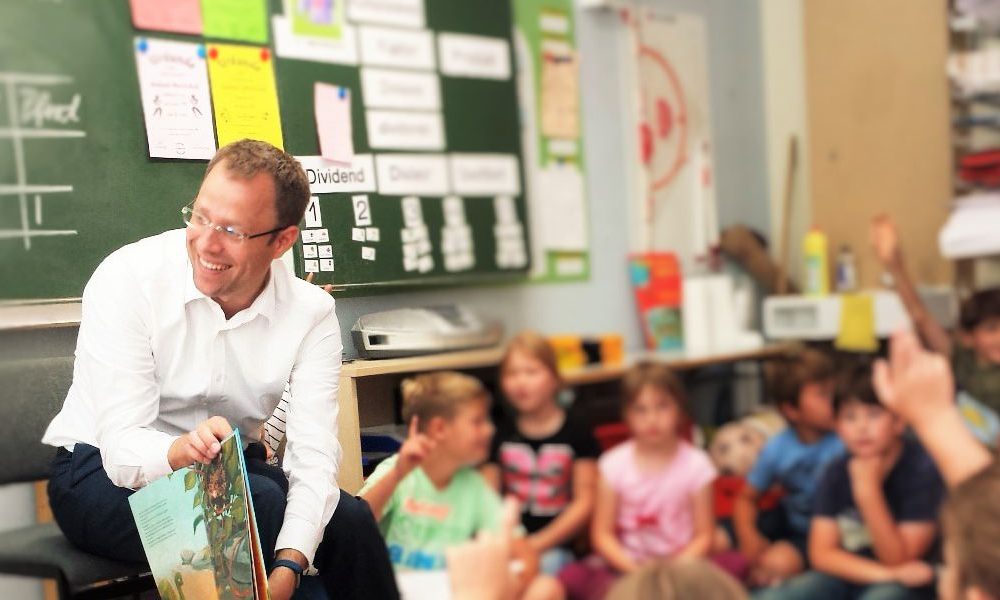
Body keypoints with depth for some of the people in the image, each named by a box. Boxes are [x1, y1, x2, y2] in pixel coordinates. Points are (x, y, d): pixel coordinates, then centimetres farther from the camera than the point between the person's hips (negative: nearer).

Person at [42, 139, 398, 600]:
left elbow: (314, 455, -18)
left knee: (350, 521, -24)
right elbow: (122, 446, -24)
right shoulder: (127, 279, -20)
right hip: (103, 471, -3)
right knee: (262, 505, -31)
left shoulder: (310, 312, -12)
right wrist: (182, 450, -47)